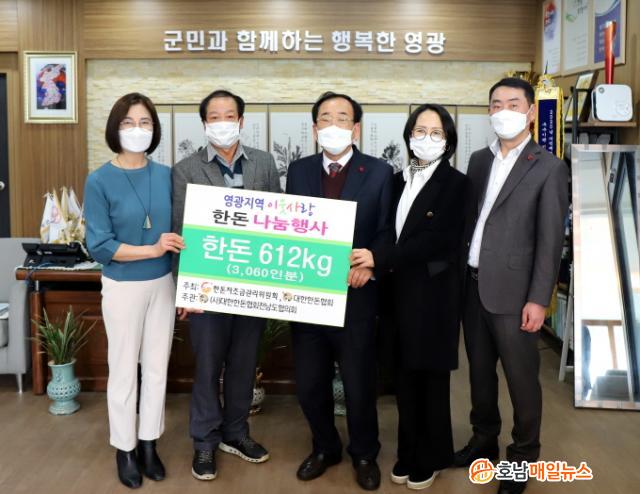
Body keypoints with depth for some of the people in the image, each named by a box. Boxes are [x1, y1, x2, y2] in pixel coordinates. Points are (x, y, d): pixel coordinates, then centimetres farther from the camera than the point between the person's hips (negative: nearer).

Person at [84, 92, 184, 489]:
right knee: (124, 370, 8)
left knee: (157, 368, 12)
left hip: (164, 284, 3)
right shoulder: (100, 181, -11)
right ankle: (125, 449, 26)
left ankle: (149, 444, 29)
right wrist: (153, 249, -22)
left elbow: (179, 229, 5)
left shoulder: (166, 175, -1)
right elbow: (99, 246, -14)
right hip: (123, 288, -3)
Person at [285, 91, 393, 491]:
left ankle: (364, 454, 35)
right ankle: (325, 447, 38)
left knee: (359, 383, 11)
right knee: (309, 384, 13)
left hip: (355, 294, -3)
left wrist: (369, 265, -20)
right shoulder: (299, 171, 8)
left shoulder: (379, 172, -1)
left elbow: (388, 232, -4)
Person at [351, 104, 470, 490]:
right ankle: (409, 455, 26)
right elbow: (392, 233, 11)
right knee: (406, 378, 11)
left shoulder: (456, 183, -7)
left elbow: (436, 240, -18)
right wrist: (376, 263, -8)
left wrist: (379, 258, -20)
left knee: (431, 378, 8)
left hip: (434, 293, -4)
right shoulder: (400, 180, 10)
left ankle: (430, 458, 25)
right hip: (400, 291, 5)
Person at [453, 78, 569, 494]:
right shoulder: (479, 160, 11)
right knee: (480, 370, 17)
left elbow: (551, 241, -9)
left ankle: (523, 457, 22)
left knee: (522, 377, 5)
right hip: (472, 285, 5)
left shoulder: (549, 168, -6)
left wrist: (538, 299, -13)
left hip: (512, 290, -5)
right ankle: (484, 439, 35)